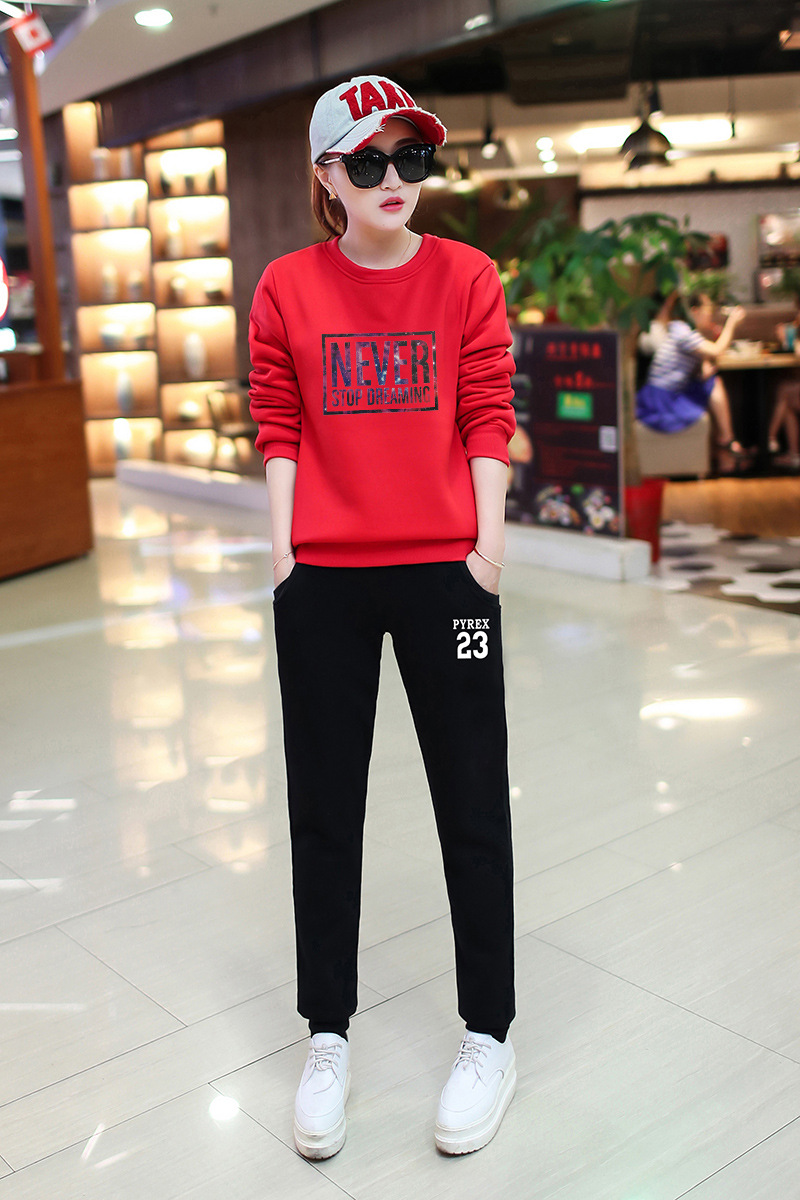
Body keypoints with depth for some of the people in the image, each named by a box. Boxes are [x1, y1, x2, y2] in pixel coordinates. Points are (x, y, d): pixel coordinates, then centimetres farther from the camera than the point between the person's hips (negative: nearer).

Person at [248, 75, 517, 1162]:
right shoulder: (287, 287, 4)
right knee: (324, 813, 10)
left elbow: (487, 420, 1)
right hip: (322, 580, 1)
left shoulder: (466, 276, 3)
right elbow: (279, 429, 5)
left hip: (444, 570, -1)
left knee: (473, 808, 6)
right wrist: (285, 549, -1)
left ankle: (489, 1037, 25)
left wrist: (487, 545, -5)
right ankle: (328, 1038, 28)